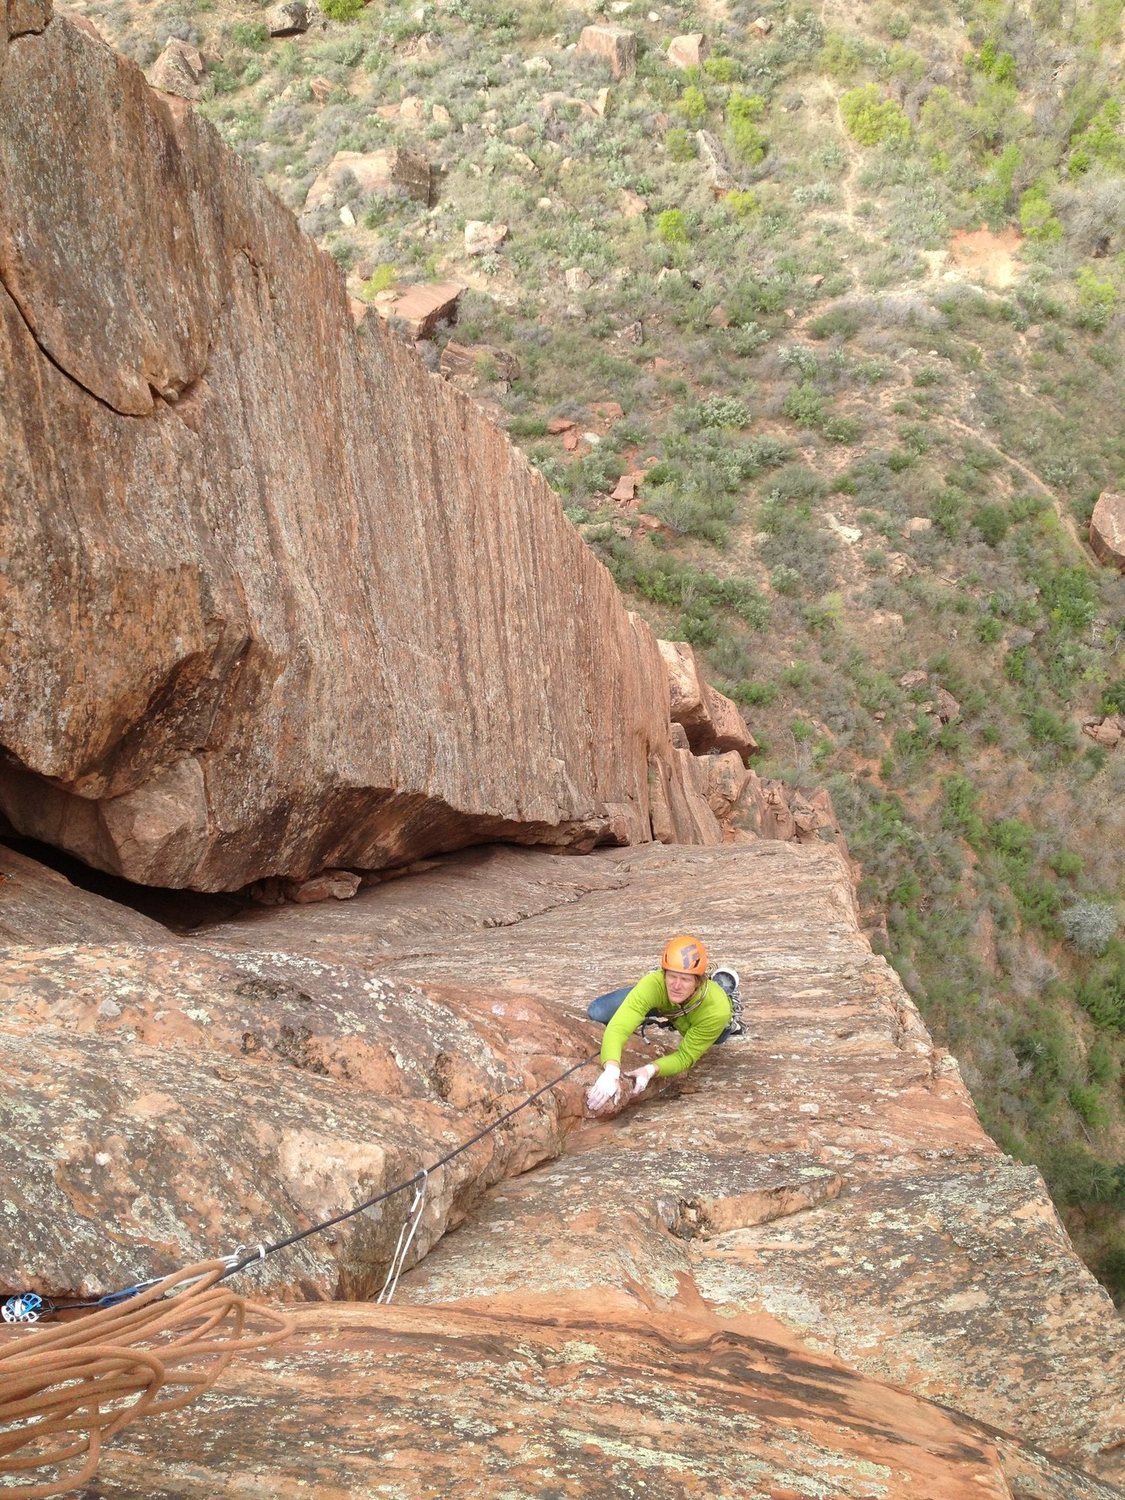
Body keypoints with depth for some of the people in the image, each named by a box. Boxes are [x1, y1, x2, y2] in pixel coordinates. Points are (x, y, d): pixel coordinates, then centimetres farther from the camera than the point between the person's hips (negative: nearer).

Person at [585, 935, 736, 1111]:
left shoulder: (718, 1009, -46)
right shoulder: (653, 984, -48)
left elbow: (686, 1056, -35)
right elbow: (617, 1028, -56)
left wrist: (650, 1070, -53)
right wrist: (611, 1070, -75)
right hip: (661, 1003, 0)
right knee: (598, 1013, -13)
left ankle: (725, 986, 36)